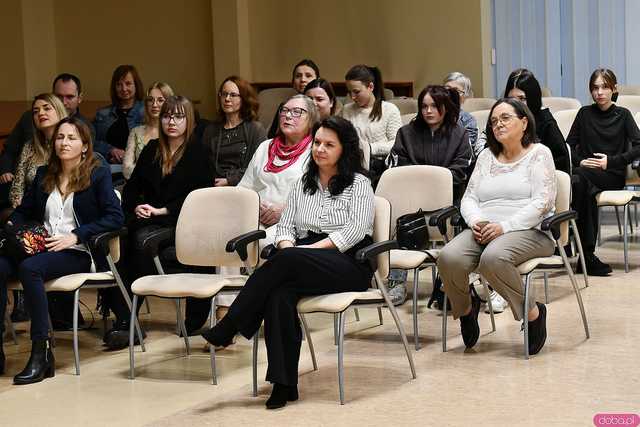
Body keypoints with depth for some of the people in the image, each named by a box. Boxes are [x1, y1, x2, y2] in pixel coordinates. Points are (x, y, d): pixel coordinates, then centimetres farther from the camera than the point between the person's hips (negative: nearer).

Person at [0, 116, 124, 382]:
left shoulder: (98, 175, 5)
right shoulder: (43, 175, 20)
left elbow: (115, 218, -6)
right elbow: (23, 210, 28)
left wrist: (75, 236, -15)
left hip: (78, 253, -5)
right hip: (41, 248, 5)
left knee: (29, 268, -35)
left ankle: (42, 355, -32)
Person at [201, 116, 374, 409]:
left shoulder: (358, 184, 5)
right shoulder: (303, 184, 22)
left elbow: (355, 231, -8)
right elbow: (285, 227, 16)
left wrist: (309, 249, -15)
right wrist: (288, 247, -8)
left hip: (350, 264, -4)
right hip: (303, 267, 4)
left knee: (286, 261, -34)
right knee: (279, 294, -32)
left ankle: (227, 329, -26)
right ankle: (284, 384, -33)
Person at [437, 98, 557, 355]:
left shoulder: (539, 153, 5)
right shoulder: (486, 156, 22)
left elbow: (542, 202, -8)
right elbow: (469, 198, 16)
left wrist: (504, 226, -19)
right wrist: (476, 222, -7)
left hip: (529, 231, -5)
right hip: (484, 231, 5)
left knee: (493, 257, -38)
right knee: (449, 257, -26)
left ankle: (532, 312, -16)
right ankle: (465, 308, 4)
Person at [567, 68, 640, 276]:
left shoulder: (622, 115, 9)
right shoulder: (585, 113, 15)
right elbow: (569, 145, 14)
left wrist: (611, 161, -11)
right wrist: (580, 161, -7)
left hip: (613, 175, -2)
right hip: (585, 172, 2)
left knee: (579, 178, -36)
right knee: (587, 191, -37)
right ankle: (587, 254, -37)